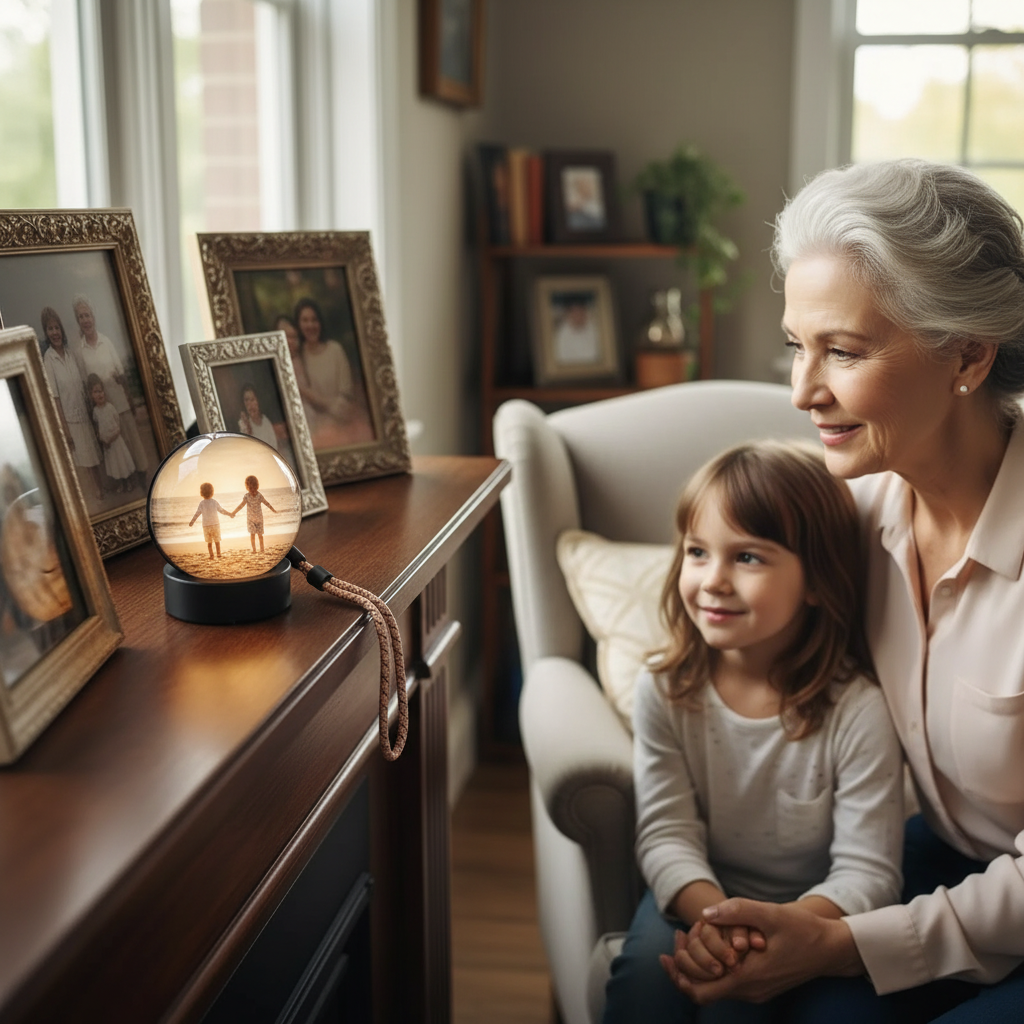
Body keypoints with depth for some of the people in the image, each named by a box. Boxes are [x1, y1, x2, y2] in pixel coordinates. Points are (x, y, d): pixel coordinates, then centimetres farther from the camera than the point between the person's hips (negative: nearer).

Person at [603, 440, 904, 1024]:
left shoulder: (859, 711, -17)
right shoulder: (665, 690, -8)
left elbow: (867, 871, -17)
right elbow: (667, 832, -10)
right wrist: (708, 909, -32)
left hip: (815, 915, -1)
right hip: (698, 899, 2)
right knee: (647, 966, -27)